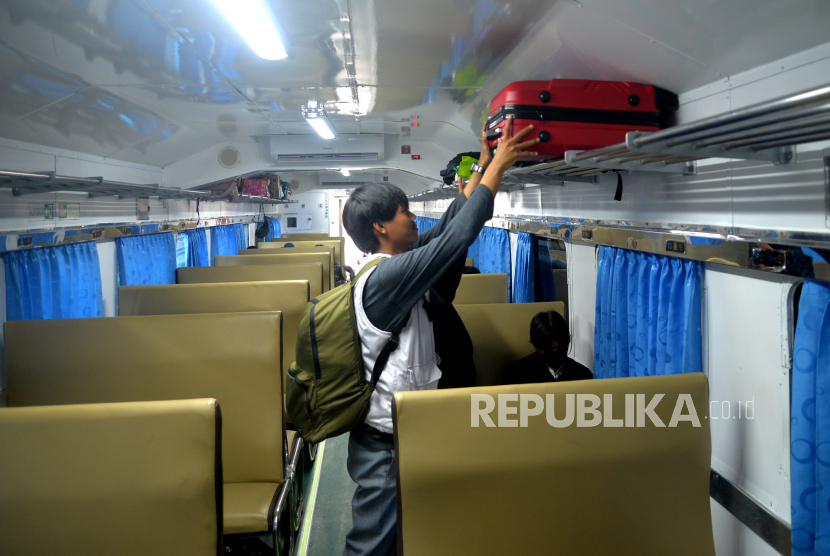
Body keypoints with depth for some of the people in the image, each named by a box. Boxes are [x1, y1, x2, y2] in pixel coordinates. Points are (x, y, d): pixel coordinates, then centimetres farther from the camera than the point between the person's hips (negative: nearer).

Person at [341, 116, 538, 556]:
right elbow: (457, 237, -27)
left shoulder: (388, 265, 5)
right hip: (384, 441, -9)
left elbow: (445, 226, 10)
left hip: (395, 428, 10)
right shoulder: (387, 276, -23)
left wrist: (482, 163, 11)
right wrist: (498, 164, -19)